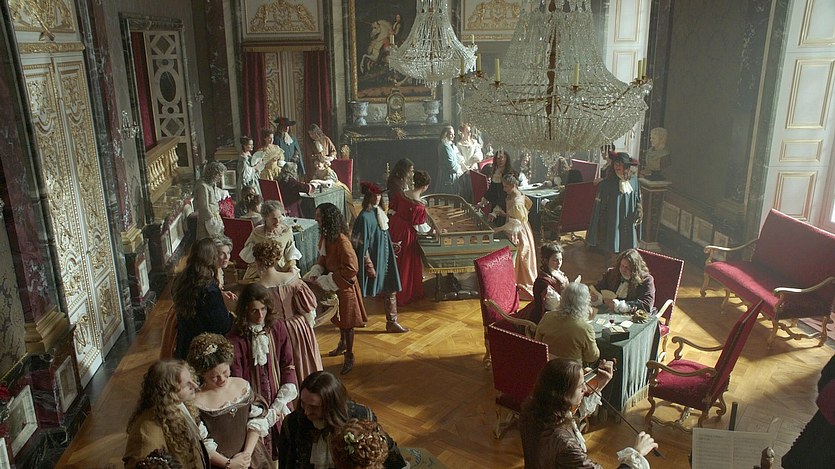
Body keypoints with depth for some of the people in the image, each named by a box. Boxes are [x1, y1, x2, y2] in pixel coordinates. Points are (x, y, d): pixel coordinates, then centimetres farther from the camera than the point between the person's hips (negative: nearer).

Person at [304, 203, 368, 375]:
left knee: (346, 322, 7)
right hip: (332, 284, 8)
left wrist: (326, 281, -22)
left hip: (344, 286, -8)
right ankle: (343, 344, 47)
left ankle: (349, 356, 22)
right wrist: (315, 273, -5)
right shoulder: (324, 236, -3)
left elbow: (351, 268, -27)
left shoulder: (341, 240, -29)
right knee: (339, 319, 25)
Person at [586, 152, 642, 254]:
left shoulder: (634, 180, 2)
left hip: (629, 223, 4)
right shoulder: (607, 183, -11)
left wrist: (639, 211, 1)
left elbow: (638, 199, 15)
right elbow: (599, 205, -9)